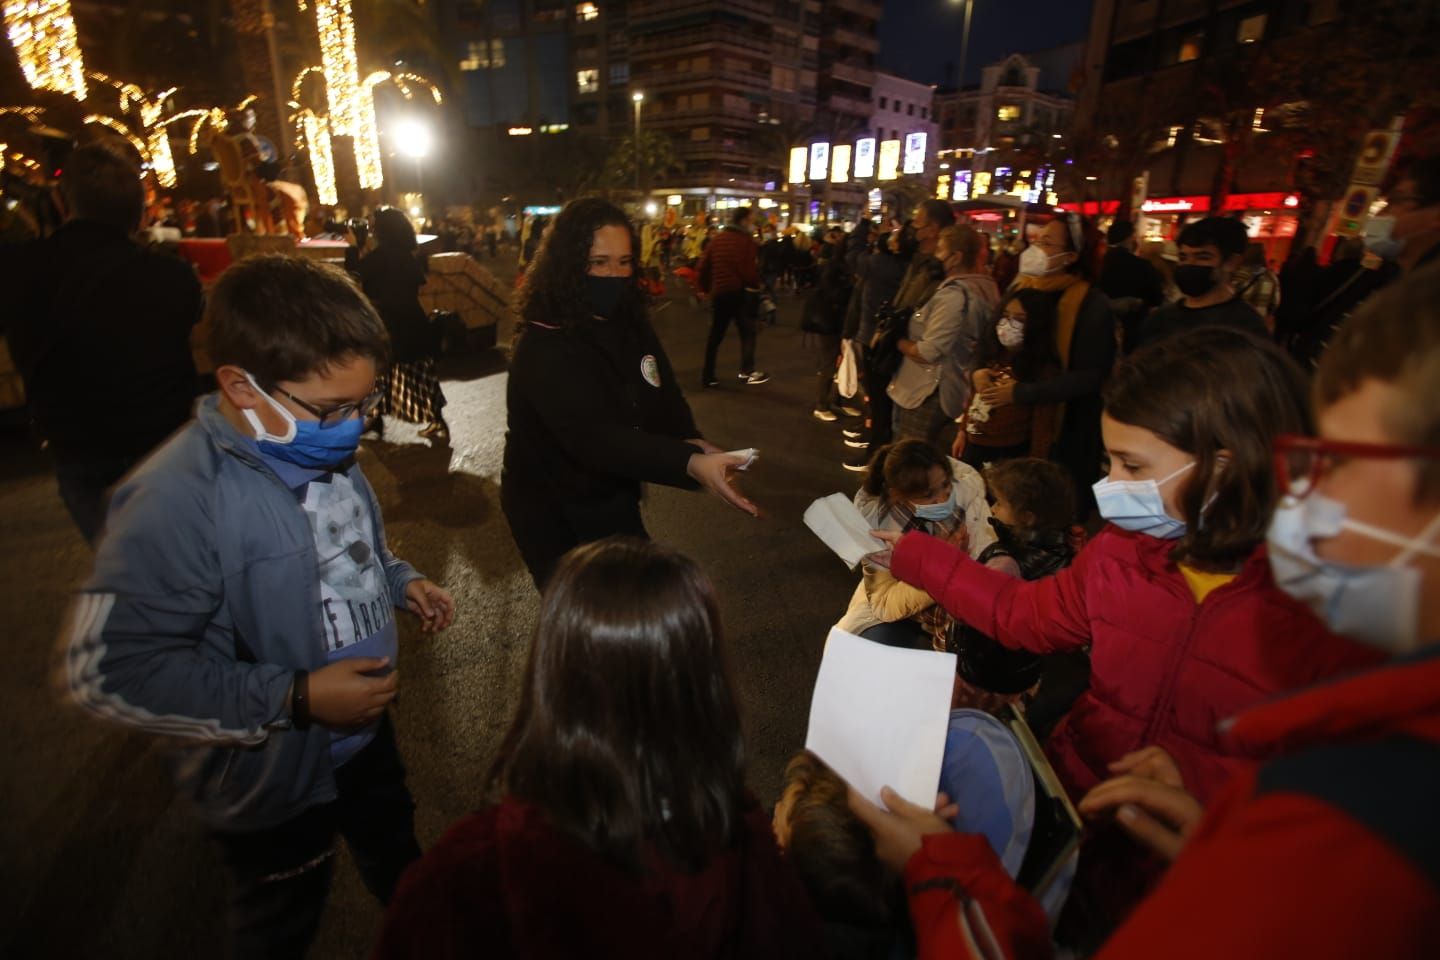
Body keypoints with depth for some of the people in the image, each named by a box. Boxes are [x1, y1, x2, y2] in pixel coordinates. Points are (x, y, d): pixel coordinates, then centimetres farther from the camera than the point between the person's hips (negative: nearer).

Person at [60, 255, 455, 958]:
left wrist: (400, 581, -6)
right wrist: (296, 698, -30)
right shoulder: (177, 499, -32)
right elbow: (108, 672, -29)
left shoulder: (326, 448, -7)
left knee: (402, 870, 32)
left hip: (365, 733, 7)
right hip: (269, 784, -6)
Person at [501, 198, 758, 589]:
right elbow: (593, 437, -40)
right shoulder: (544, 348, -28)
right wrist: (689, 465, -52)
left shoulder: (629, 324, -2)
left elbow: (663, 398, -4)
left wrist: (689, 442, -27)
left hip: (613, 499, 8)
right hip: (554, 514, -7)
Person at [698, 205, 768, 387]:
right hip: (740, 291, -5)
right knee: (747, 332, 4)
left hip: (719, 292, 6)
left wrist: (705, 287, 21)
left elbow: (703, 266, 12)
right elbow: (750, 267, -16)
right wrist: (755, 285, -2)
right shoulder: (746, 239, -4)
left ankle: (707, 376, 9)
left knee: (715, 335, 9)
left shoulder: (717, 239, 13)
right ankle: (747, 371, -3)